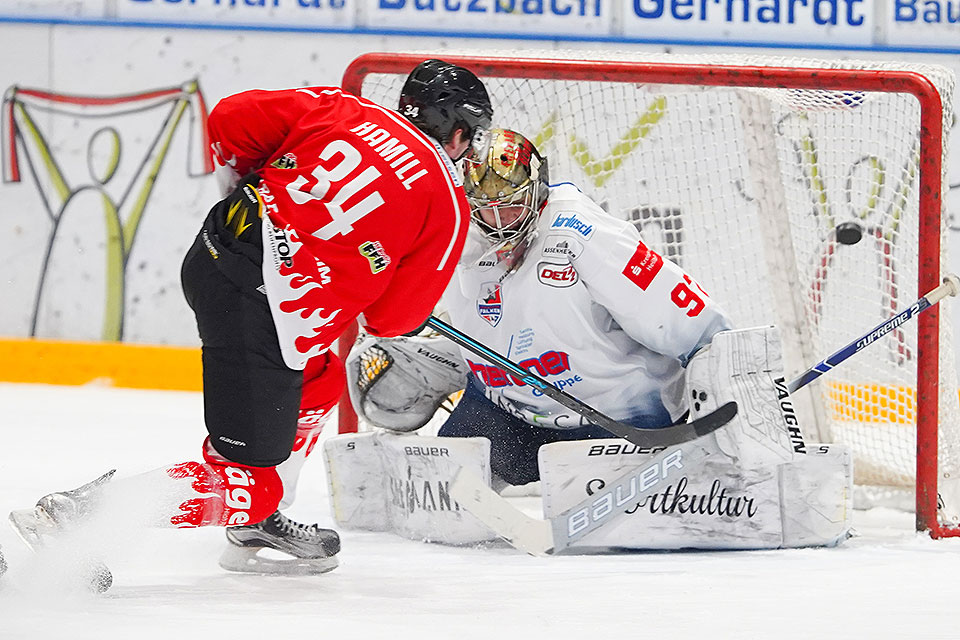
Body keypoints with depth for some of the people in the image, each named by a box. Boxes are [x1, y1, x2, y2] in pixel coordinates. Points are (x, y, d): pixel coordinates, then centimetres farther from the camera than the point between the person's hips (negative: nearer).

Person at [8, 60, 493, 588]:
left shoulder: (339, 109, 11)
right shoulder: (446, 203, 0)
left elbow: (231, 119, 8)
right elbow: (393, 316, 2)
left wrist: (244, 186, 26)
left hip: (211, 257, 8)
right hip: (264, 315, -8)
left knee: (320, 381, 31)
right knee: (249, 481, -2)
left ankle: (254, 525, 35)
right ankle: (79, 514, -12)